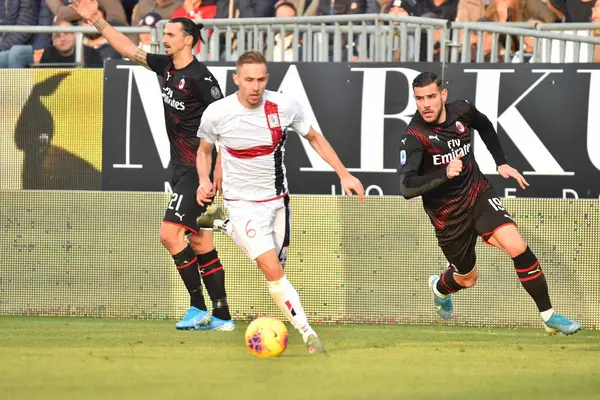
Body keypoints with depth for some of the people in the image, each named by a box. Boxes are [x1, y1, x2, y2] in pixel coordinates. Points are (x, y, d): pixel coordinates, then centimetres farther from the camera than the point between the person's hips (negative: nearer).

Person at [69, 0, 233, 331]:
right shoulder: (166, 67, 9)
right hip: (182, 168, 9)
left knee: (170, 233, -14)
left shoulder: (200, 77, -15)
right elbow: (129, 49, 18)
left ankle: (198, 308, -9)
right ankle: (222, 317, 10)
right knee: (199, 243, 8)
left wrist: (219, 173, -20)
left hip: (197, 168, -9)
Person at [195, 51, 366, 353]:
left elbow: (314, 138, 6)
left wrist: (344, 174, 0)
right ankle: (307, 334, -16)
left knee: (277, 269, 14)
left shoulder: (283, 107, -11)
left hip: (277, 200, 4)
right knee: (273, 271, -19)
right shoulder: (217, 114, -14)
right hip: (242, 202, -4)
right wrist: (205, 181, -12)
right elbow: (204, 149, 7)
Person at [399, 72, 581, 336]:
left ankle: (549, 316, -9)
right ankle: (440, 287, 52)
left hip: (479, 194, 3)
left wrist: (502, 163, 11)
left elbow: (485, 126, 17)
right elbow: (407, 188, -36)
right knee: (467, 278, 13)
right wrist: (444, 174, -49)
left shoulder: (462, 111, -10)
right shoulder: (414, 137, -24)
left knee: (517, 247, -20)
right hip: (448, 215, -3)